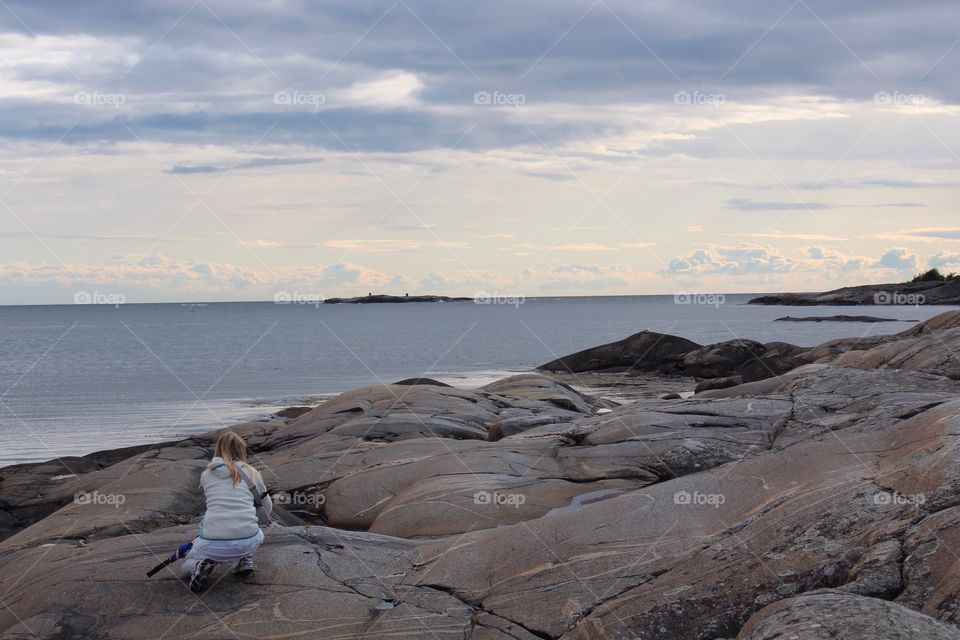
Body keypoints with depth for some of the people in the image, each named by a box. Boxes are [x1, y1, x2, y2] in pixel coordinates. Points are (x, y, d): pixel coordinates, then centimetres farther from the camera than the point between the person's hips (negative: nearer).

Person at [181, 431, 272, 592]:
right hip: (248, 542, 1)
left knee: (186, 565, 28)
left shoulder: (206, 475, 14)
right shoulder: (252, 472, 13)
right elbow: (267, 508, 26)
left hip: (214, 545, -1)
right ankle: (245, 559, 18)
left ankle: (200, 566, -3)